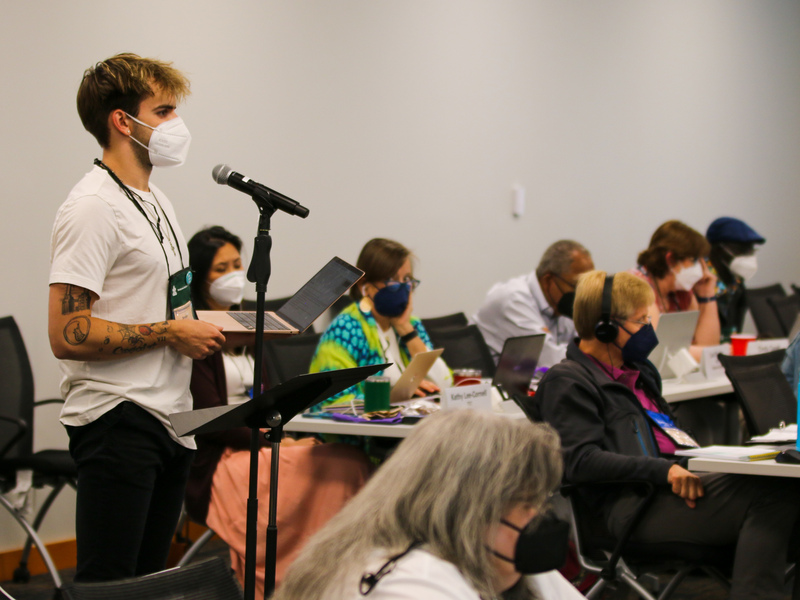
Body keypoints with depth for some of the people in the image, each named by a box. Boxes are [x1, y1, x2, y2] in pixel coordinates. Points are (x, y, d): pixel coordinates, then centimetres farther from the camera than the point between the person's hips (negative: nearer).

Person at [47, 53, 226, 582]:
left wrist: (203, 326, 8)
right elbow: (67, 335, -21)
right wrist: (169, 332, -17)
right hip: (118, 419, -9)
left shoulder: (156, 200, 18)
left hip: (169, 417, 9)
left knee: (149, 576, 13)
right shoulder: (94, 207, -14)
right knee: (107, 584, -7)